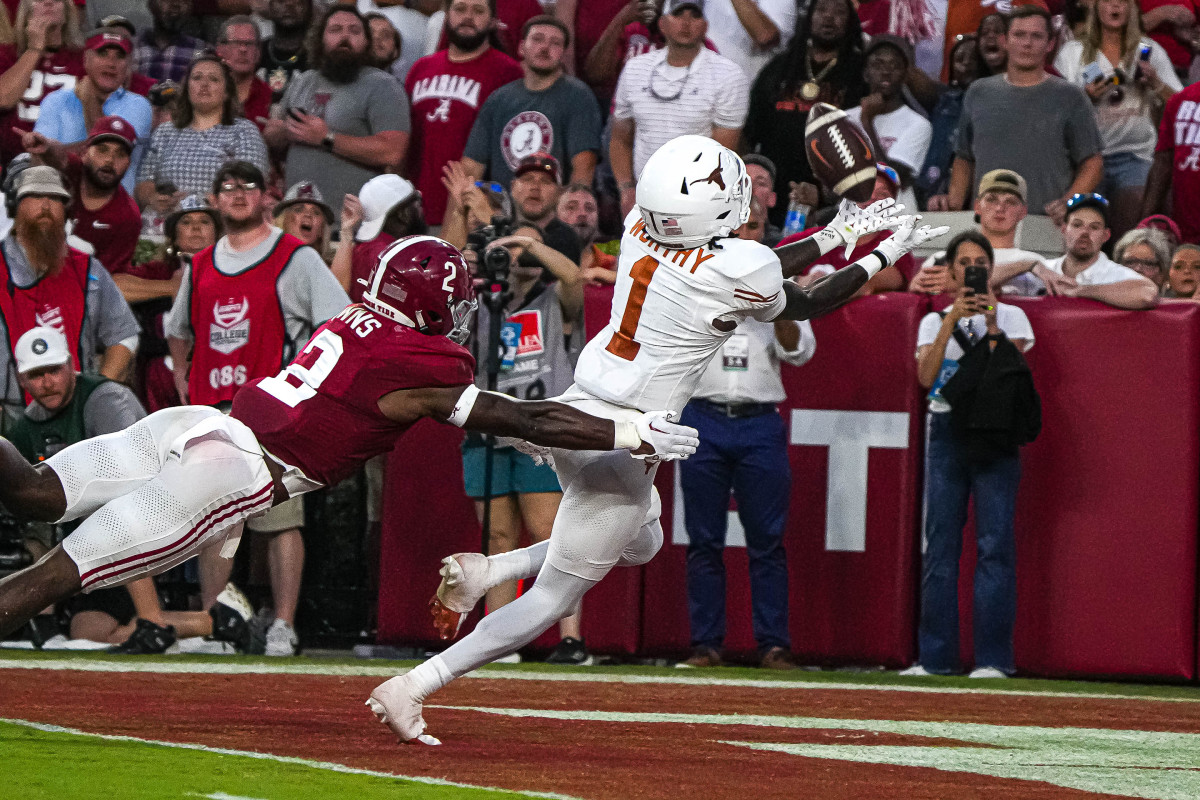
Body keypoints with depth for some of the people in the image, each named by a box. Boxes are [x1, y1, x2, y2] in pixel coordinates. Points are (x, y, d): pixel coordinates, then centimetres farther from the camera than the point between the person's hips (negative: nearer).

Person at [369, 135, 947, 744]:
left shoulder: (640, 228, -1)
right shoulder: (741, 269, -21)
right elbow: (804, 305, 2)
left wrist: (836, 235, 22)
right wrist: (884, 256, 15)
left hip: (575, 415, 8)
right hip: (623, 442, -8)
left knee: (640, 543, 30)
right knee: (556, 595, 2)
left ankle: (486, 571, 16)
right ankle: (411, 688, -3)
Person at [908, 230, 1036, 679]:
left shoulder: (1010, 316, 9)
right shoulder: (935, 321, 14)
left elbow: (1014, 375, -5)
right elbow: (926, 376, -4)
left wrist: (991, 326, -13)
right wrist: (952, 320, -10)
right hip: (946, 434, 2)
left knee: (995, 544, -9)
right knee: (939, 546, -1)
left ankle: (993, 658, -9)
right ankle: (935, 656, 3)